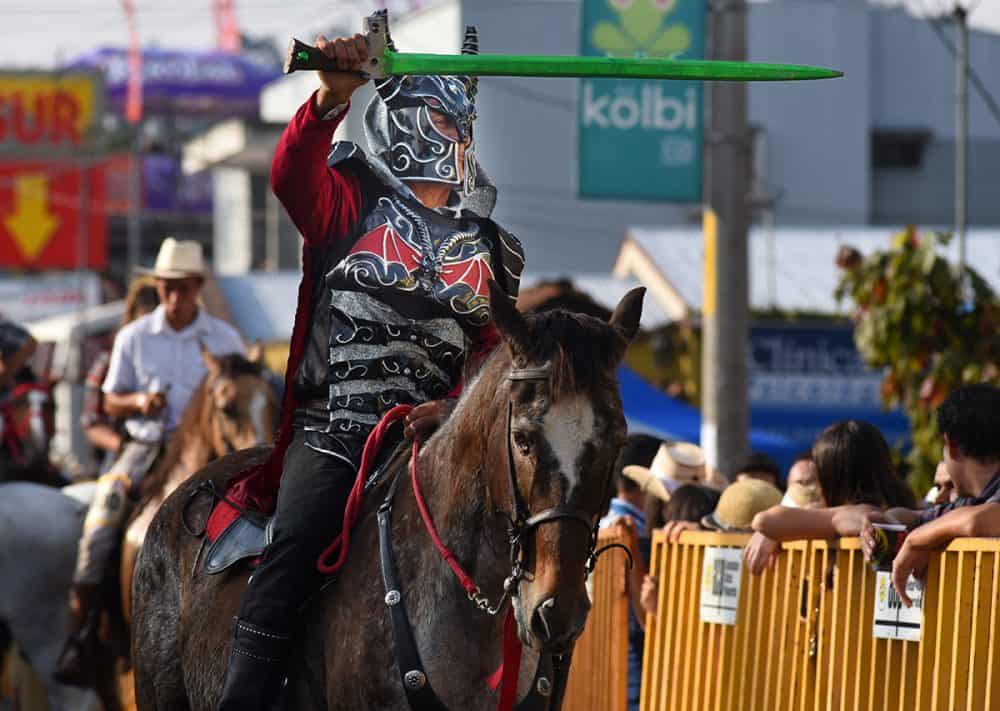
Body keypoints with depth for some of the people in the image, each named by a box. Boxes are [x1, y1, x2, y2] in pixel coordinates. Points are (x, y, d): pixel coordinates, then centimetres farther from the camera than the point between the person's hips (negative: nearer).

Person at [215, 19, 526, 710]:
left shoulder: (487, 246, 16)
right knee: (294, 554, -23)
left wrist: (457, 405, -8)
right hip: (334, 426, -4)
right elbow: (292, 178, -16)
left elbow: (496, 350, 13)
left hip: (434, 431, 4)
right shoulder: (354, 204, 5)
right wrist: (331, 98, -34)